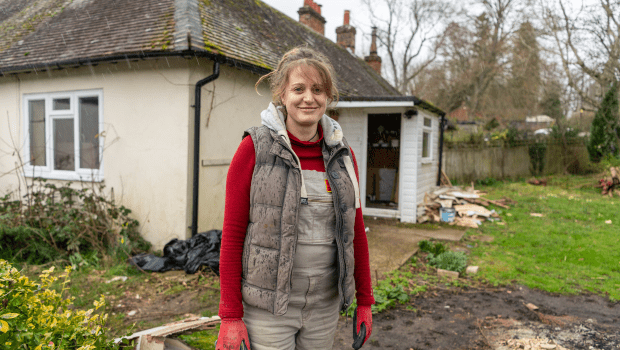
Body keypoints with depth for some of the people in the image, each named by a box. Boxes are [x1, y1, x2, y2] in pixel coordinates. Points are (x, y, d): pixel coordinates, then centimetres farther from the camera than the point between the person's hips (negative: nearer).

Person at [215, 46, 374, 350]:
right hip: (267, 307, -3)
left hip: (325, 305, 4)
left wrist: (364, 301, 8)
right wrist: (230, 316, -10)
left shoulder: (342, 153, 3)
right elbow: (232, 235, -9)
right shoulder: (255, 148, -9)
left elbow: (356, 230, 7)